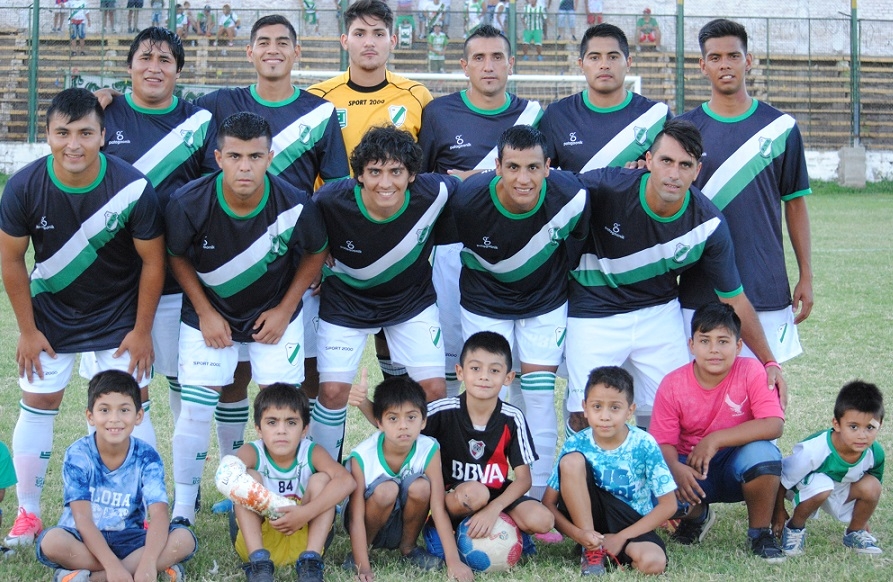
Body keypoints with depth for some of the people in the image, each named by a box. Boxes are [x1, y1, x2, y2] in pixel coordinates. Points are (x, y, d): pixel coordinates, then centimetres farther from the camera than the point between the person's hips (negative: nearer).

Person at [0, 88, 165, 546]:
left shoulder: (133, 188, -25)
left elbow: (153, 261, -13)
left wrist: (142, 331, -8)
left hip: (119, 315, -1)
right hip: (51, 312, 2)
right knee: (37, 405, 5)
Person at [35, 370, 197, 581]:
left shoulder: (146, 457, -9)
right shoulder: (78, 455, -13)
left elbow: (159, 514, -20)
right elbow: (82, 519, -20)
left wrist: (148, 563, -39)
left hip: (128, 540, 2)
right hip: (86, 540, -2)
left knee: (184, 539, -23)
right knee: (52, 541, -34)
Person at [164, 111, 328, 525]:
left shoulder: (295, 205, -24)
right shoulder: (189, 203, -24)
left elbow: (315, 254, -4)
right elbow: (177, 258, -5)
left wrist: (284, 310, -7)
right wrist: (205, 313, -8)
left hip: (275, 312, 0)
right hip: (211, 312, 0)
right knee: (195, 409, -5)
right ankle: (182, 511, 9)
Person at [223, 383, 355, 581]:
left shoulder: (312, 453, -9)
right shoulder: (252, 453, -10)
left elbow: (346, 481, -28)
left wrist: (305, 513, -41)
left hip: (303, 541, 0)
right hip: (255, 540, 0)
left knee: (321, 479, -18)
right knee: (249, 477, -21)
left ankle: (310, 564, -27)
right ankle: (258, 564, -30)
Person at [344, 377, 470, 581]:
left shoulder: (429, 451, -21)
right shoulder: (362, 456, -26)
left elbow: (438, 509, -22)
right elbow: (356, 518, -25)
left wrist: (453, 561, -28)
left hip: (402, 525, 2)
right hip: (369, 523, -2)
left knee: (420, 486, -28)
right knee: (387, 489, -33)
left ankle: (408, 548, -2)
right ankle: (358, 552, -9)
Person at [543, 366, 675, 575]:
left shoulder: (644, 445, -12)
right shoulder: (576, 445, -9)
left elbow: (668, 504, -10)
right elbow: (548, 503, -8)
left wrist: (621, 537, -15)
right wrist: (578, 534, -26)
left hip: (632, 525, -1)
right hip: (587, 520, 2)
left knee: (653, 562, -35)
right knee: (571, 461, -24)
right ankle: (591, 550, -16)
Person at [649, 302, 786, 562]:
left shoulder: (752, 372, -14)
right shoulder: (673, 385, -11)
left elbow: (774, 425, -25)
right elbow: (663, 441, -11)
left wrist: (715, 439, -32)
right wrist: (676, 469, -35)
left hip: (740, 468, -1)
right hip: (691, 469, 2)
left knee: (762, 451, -34)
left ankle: (760, 532, -9)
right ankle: (697, 514, 12)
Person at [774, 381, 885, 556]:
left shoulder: (875, 453, -21)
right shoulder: (813, 450, -37)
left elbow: (868, 492, 1)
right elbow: (781, 480, -21)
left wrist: (863, 519, 10)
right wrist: (779, 512, -8)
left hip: (841, 491, 5)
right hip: (804, 487, -5)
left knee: (872, 486, -23)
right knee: (822, 486, -37)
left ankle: (855, 532, 5)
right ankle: (795, 527, -9)